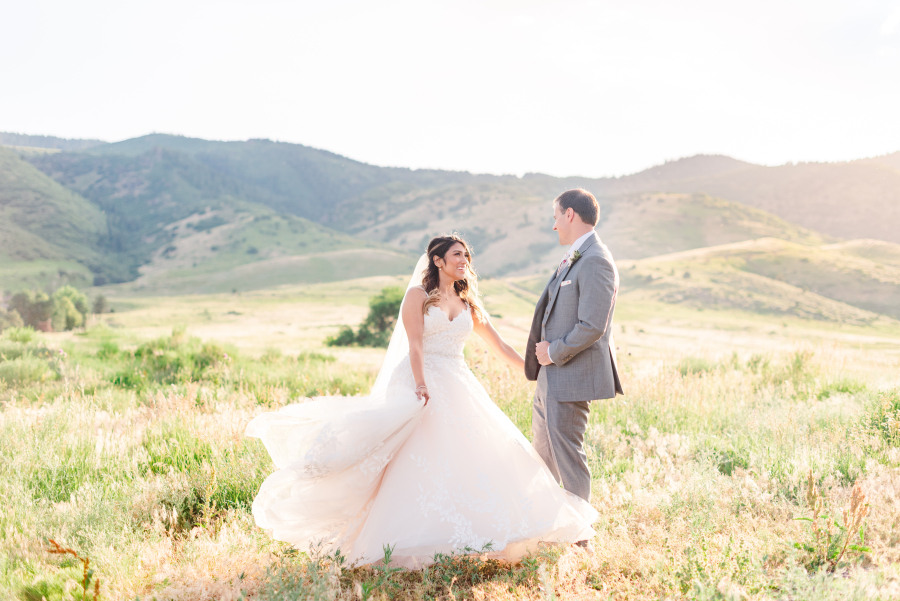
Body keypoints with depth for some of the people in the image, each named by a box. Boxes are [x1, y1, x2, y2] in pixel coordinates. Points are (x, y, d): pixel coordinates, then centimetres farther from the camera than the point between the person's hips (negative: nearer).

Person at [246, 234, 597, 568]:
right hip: (423, 384, -5)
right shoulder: (418, 295, 0)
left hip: (458, 387, 5)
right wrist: (421, 384, -27)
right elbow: (414, 345, -12)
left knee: (475, 458, -1)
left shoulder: (468, 303, 16)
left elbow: (499, 346, 18)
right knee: (420, 462, -15)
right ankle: (411, 544, -10)